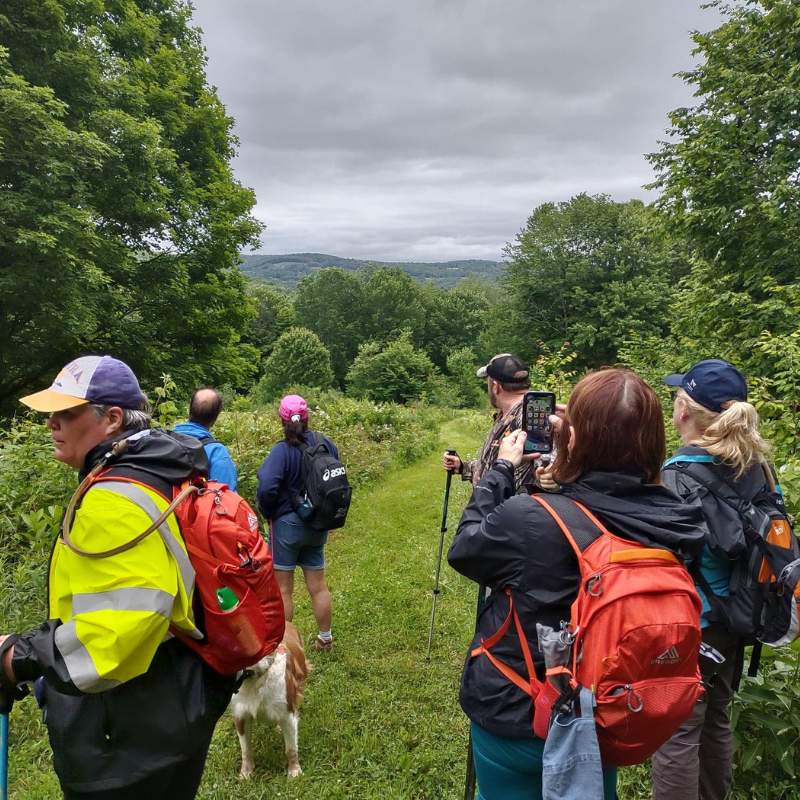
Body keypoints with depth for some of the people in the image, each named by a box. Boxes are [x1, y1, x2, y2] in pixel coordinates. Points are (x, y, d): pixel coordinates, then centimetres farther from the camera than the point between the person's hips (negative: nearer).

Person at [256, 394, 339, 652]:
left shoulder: (282, 450, -20)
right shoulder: (326, 444, -3)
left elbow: (267, 487, -28)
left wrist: (268, 513, -8)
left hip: (287, 523, -5)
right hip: (318, 525, 6)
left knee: (283, 589, 9)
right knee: (318, 586, 18)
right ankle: (325, 639, 31)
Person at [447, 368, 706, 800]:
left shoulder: (526, 520, -33)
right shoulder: (674, 522, -18)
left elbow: (463, 548, -12)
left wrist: (502, 467, -4)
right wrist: (571, 452, 2)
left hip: (517, 719, -3)